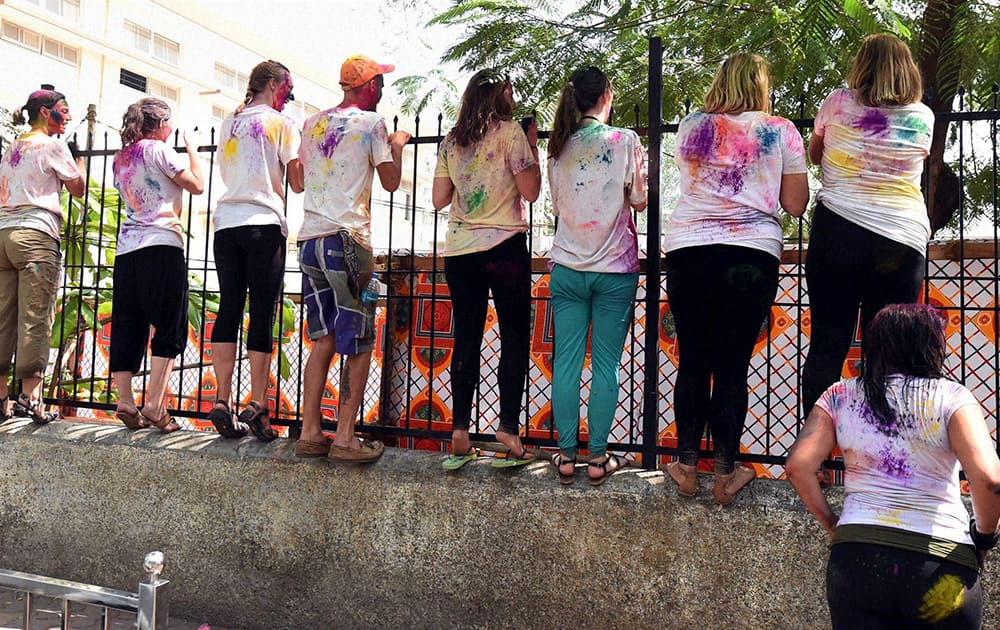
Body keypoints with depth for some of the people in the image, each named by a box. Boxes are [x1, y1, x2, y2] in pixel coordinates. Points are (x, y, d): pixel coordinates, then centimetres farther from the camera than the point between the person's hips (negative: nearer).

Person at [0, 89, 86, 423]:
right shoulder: (53, 146, 2)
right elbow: (79, 188, 7)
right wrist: (78, 157, 19)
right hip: (36, 235, -7)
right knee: (35, 318, -9)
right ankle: (29, 396, -13)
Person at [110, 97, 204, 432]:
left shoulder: (121, 157, 19)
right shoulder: (158, 150, -2)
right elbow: (196, 185, -3)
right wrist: (191, 147, 11)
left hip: (126, 249, 7)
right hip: (161, 245, -7)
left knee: (127, 327, 5)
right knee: (169, 328, -5)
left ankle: (125, 402, 0)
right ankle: (154, 404, -12)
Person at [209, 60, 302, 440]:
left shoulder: (228, 124, 19)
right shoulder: (281, 123, 2)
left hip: (226, 222, 6)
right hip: (264, 223, -5)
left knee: (228, 309, 4)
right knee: (262, 314, -6)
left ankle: (223, 402, 1)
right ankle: (257, 407, -8)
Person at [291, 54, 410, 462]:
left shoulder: (313, 123, 17)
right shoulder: (371, 122, -1)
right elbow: (390, 181, 0)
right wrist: (397, 145, 17)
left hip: (309, 240, 6)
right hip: (348, 240, -6)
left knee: (323, 341, 10)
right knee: (359, 344, -1)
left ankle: (310, 434, 9)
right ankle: (345, 439, -3)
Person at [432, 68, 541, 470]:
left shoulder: (451, 142, 12)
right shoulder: (509, 132, -2)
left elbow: (439, 199, 12)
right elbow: (530, 191, -7)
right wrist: (533, 146, 6)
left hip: (458, 251, 5)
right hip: (504, 247, -5)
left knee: (466, 339, 7)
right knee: (515, 337, 1)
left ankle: (459, 436, 6)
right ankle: (509, 431, -3)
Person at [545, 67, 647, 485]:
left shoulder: (558, 147, 7)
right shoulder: (624, 140, -4)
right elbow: (639, 200, -3)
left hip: (567, 267, 3)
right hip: (614, 269, -3)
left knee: (566, 363, 6)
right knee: (606, 365, 3)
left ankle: (566, 455, 11)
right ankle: (598, 458, 8)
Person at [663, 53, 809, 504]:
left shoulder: (690, 127, 12)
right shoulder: (781, 131, 6)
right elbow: (795, 205, 7)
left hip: (687, 251, 2)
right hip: (751, 255, -2)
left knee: (692, 362, 9)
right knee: (732, 366, 2)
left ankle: (686, 466, 15)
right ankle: (726, 474, 9)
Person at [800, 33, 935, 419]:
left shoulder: (838, 103, 6)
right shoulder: (923, 117, 10)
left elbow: (814, 155, 23)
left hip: (837, 231, -1)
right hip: (903, 240, 1)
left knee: (826, 347, 0)